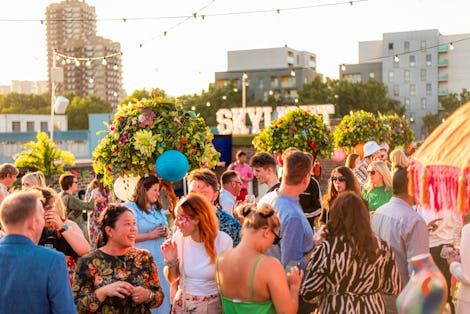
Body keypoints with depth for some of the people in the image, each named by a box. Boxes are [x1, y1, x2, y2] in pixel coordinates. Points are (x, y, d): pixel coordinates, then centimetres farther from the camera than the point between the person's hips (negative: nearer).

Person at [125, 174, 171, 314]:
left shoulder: (157, 208, 14)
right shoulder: (130, 207, -8)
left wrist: (165, 233, 3)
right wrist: (151, 235, -18)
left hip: (161, 257, 7)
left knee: (161, 293, 8)